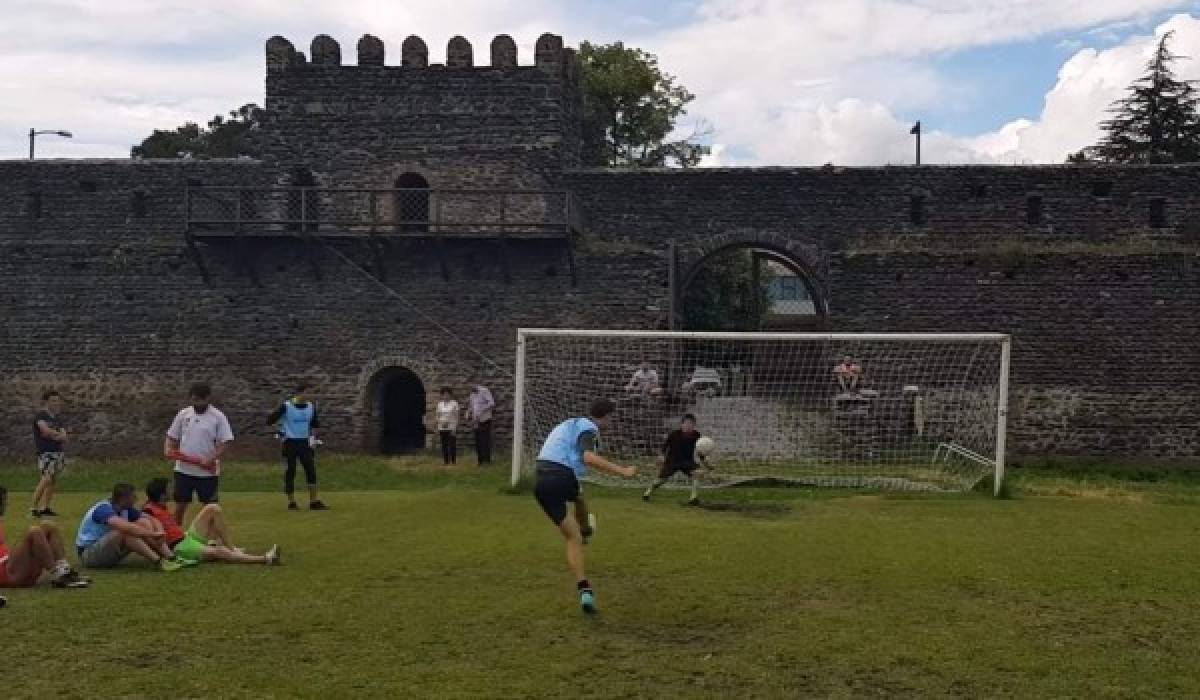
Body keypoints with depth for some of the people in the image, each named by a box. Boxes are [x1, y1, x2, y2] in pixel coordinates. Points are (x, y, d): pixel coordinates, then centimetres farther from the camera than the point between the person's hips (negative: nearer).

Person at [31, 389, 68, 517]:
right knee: (46, 478, -17)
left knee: (53, 480, 6)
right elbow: (46, 430, -21)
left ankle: (45, 507, 11)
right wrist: (59, 434, -5)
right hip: (46, 452, -7)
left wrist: (52, 435, -12)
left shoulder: (58, 418, 15)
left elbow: (64, 438, 6)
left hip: (59, 452, 7)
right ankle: (34, 508, -13)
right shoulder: (41, 415, -4)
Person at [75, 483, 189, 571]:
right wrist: (152, 534, -37)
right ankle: (159, 562, -32)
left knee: (144, 523, -9)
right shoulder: (104, 509, -25)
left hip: (110, 552, 8)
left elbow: (152, 519, 1)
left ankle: (171, 558, -20)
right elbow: (126, 527, -41)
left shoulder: (126, 509, 0)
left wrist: (160, 534, -20)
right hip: (88, 554, -8)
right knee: (124, 532, -33)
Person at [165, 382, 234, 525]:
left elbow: (225, 442, -8)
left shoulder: (218, 417, -5)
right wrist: (168, 448, -7)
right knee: (180, 506, 7)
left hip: (208, 471, -2)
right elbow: (172, 437, 13)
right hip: (184, 469, 2)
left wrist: (212, 459, -20)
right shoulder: (183, 414, 5)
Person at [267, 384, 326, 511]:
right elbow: (270, 421, -7)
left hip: (305, 443, 4)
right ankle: (291, 502, 10)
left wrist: (313, 436, 8)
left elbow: (315, 423, 19)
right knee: (290, 472, 0)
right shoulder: (286, 406, -10)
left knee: (311, 470, -2)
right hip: (290, 442, -4)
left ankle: (314, 502, 2)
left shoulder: (311, 406, 5)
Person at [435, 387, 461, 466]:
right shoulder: (440, 404, 9)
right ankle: (446, 462, 7)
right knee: (444, 446, 3)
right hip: (442, 429, 4)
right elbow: (438, 417, 12)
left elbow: (457, 417, -6)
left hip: (452, 428, -4)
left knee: (452, 446, -5)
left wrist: (454, 429, -13)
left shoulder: (454, 403, -3)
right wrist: (438, 429, 6)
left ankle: (453, 462, 0)